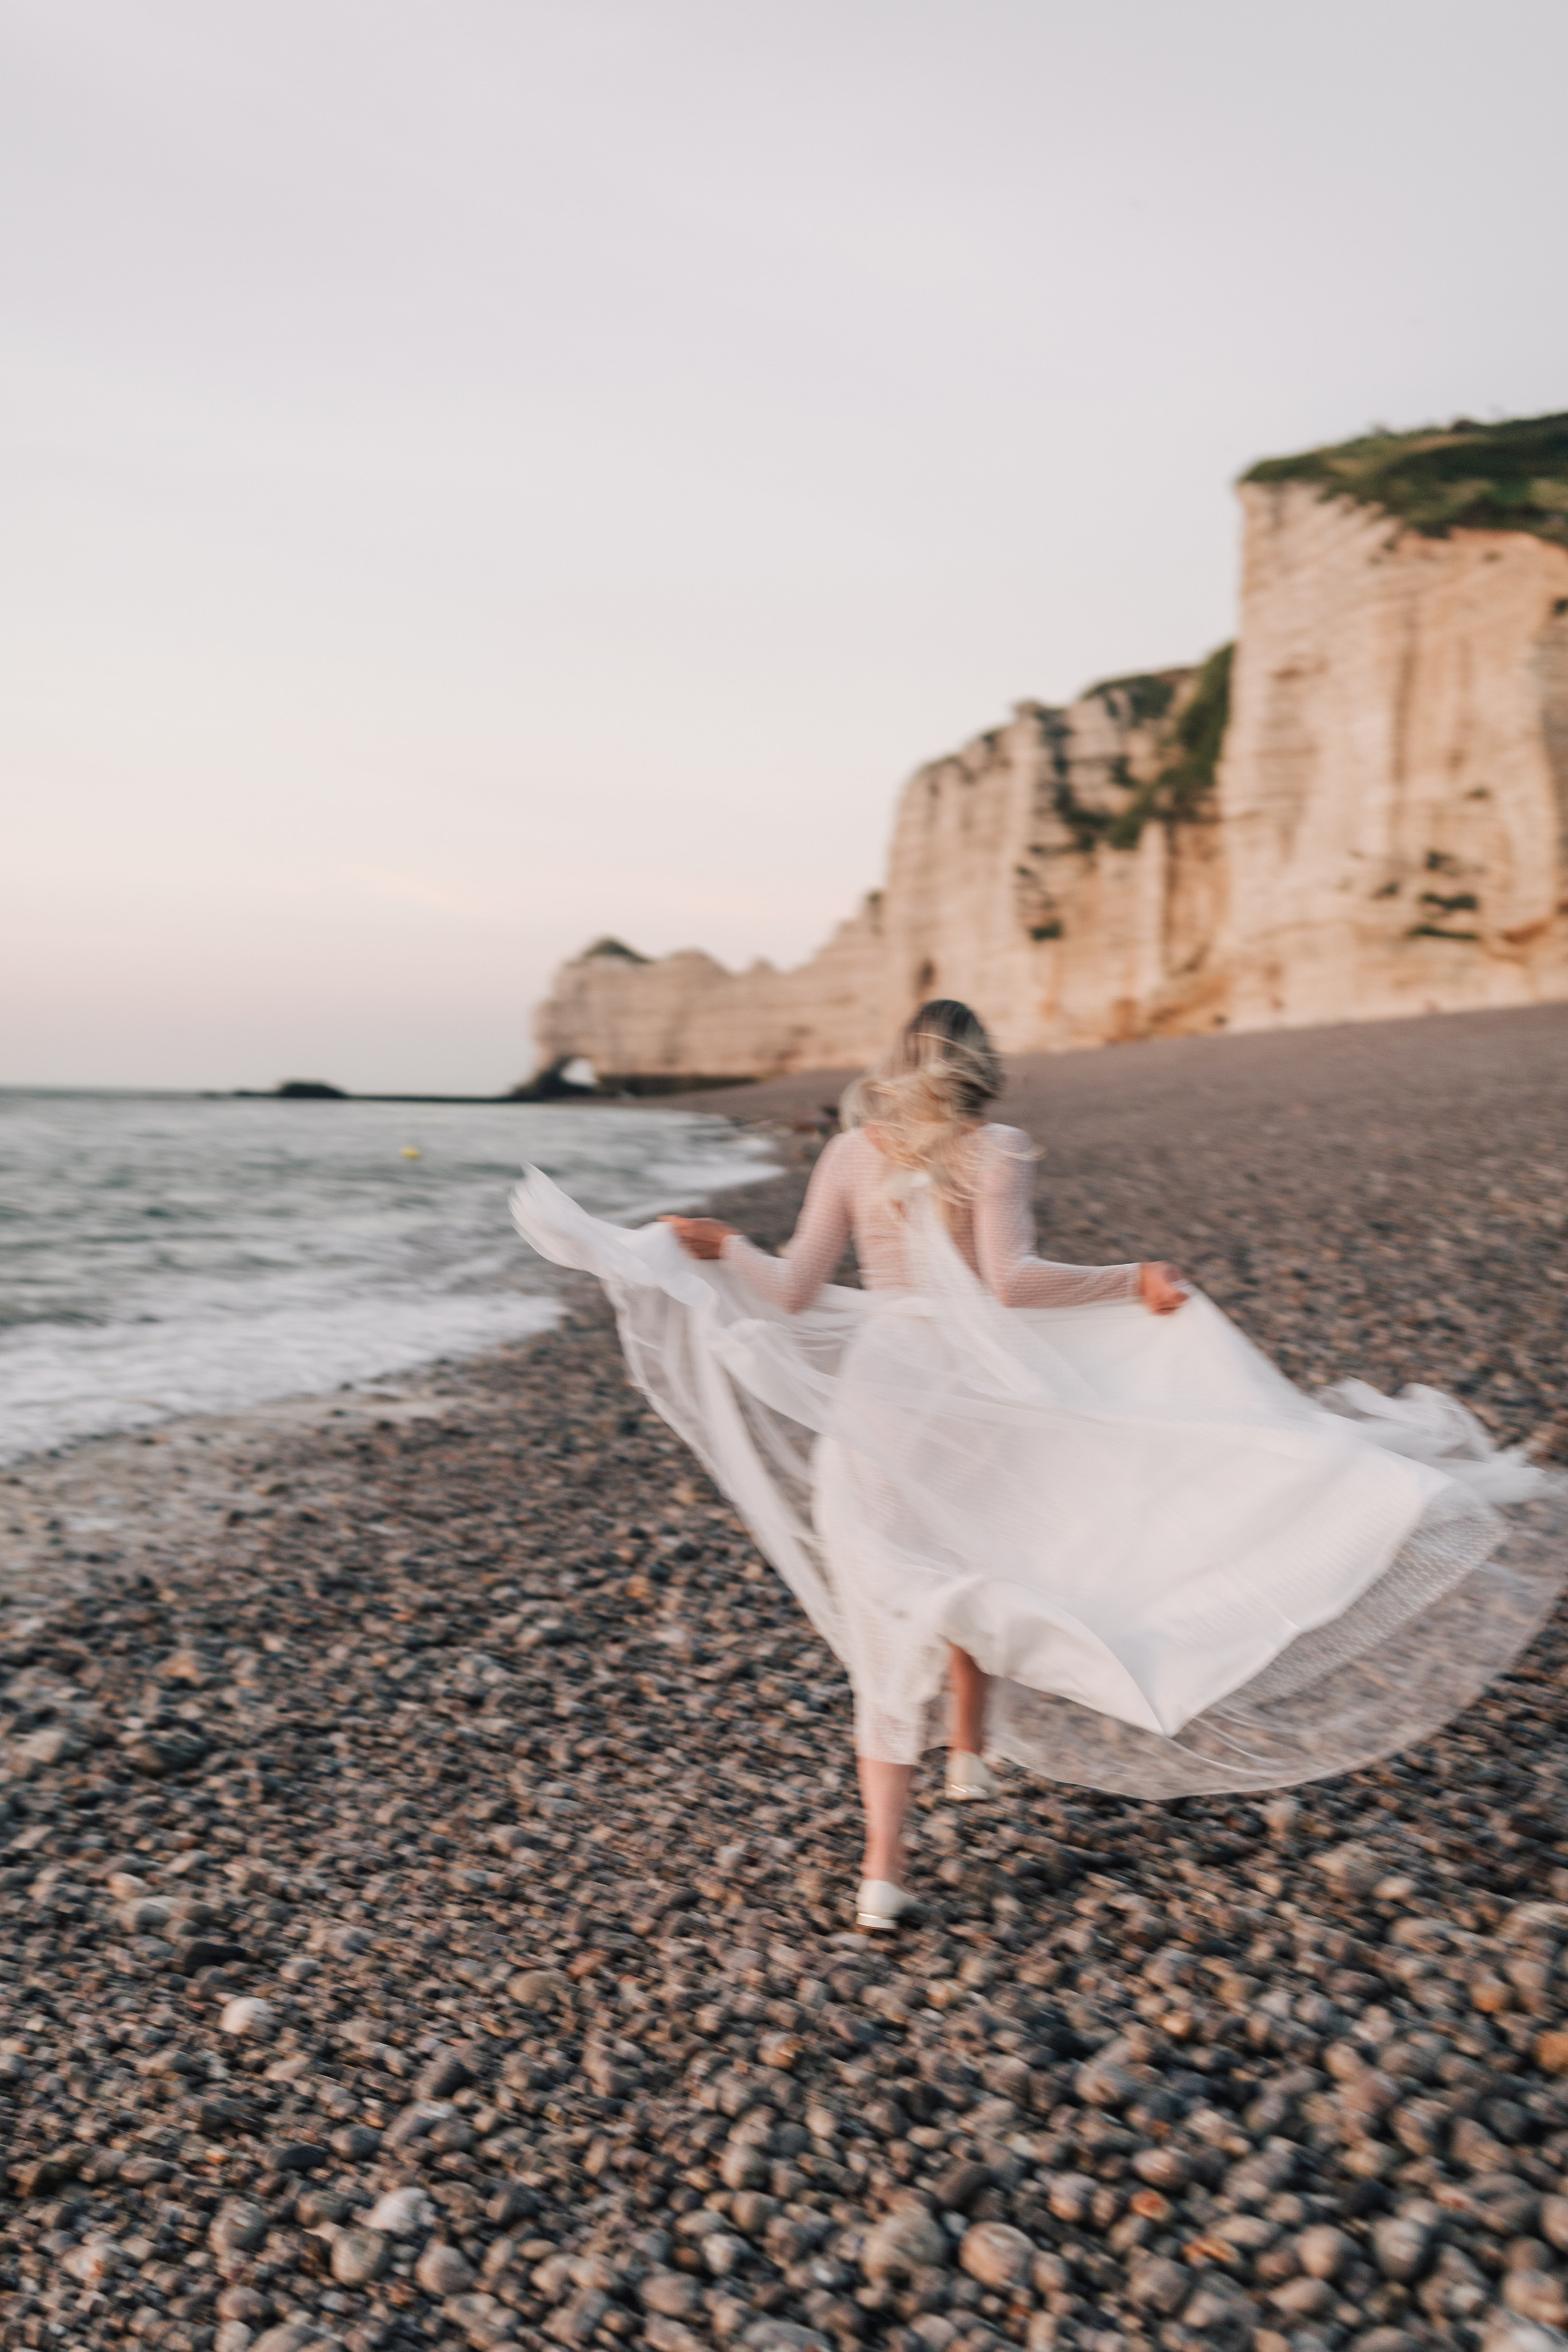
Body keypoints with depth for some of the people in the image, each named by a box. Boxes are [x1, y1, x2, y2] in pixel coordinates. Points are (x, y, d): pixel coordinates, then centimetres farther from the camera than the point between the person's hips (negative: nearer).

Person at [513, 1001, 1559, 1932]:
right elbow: (1011, 1279, -19)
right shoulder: (996, 1153, -5)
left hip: (876, 1402, 1)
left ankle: (883, 1870, 5)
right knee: (968, 1570, 28)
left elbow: (795, 1293, -2)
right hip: (972, 1399, -1)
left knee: (893, 1627, 7)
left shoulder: (852, 1154, 1)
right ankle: (971, 1756, 43)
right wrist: (1128, 1282, -10)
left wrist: (726, 1247, 15)